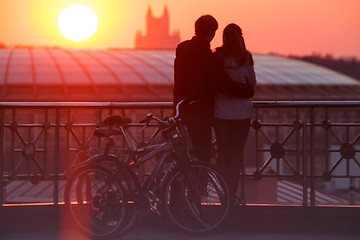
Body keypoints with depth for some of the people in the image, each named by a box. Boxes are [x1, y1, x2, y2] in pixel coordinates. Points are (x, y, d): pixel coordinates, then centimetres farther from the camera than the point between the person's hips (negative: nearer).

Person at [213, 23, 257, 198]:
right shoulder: (246, 58, -8)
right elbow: (252, 84, 1)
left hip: (220, 111, 1)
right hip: (242, 111, -1)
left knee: (222, 152, 11)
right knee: (237, 153, 6)